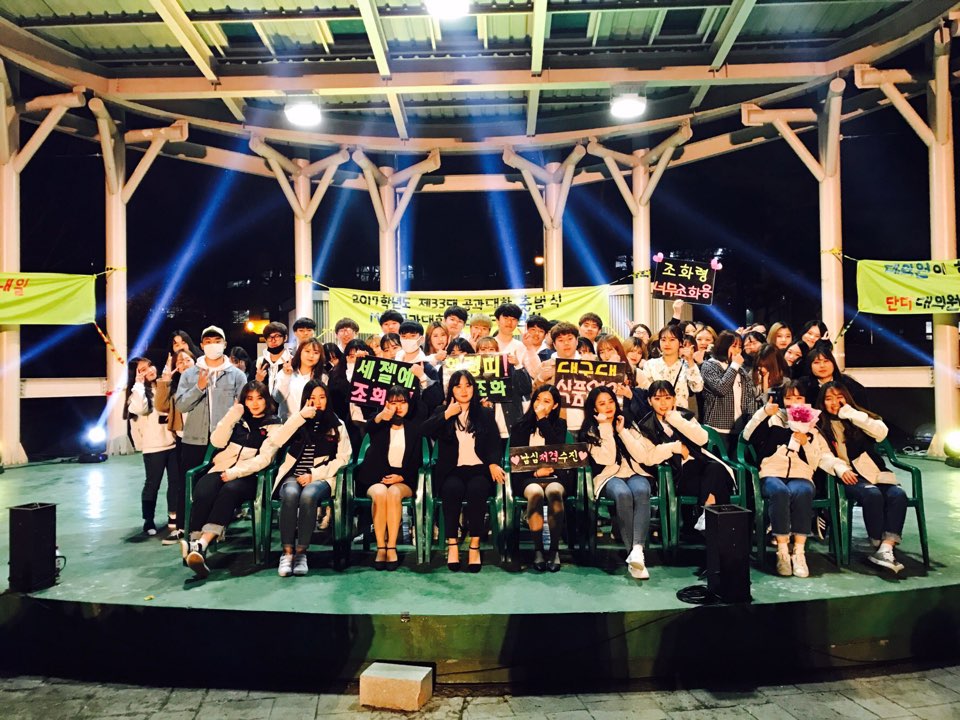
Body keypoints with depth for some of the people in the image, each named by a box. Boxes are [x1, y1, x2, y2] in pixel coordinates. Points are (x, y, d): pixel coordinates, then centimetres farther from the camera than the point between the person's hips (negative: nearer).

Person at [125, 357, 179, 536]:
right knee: (152, 484, 1)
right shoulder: (138, 391, -6)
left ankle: (174, 516, 23)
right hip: (153, 446, -6)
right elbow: (139, 408, -27)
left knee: (176, 481, 11)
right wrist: (139, 384, -19)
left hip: (172, 442, 6)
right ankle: (149, 521, 11)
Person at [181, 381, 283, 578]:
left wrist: (234, 473, -15)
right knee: (203, 493, -31)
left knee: (229, 491, -37)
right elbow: (217, 442, 5)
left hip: (248, 476, -3)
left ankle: (201, 545, -47)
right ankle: (195, 543, -40)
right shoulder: (237, 419, 20)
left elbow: (264, 458, -4)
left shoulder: (273, 426, 9)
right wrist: (233, 414, -2)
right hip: (221, 470, 3)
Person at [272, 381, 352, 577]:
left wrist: (314, 475, -9)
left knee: (308, 495, -36)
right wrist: (301, 416, -9)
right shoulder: (298, 421, 16)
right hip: (293, 476, 1)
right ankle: (287, 552, -29)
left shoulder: (337, 425, 11)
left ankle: (301, 552, -28)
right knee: (291, 494, -34)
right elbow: (278, 441, -3)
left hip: (321, 478, -1)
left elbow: (343, 458, 1)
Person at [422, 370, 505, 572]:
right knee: (453, 489, -34)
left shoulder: (485, 414, 16)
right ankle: (452, 544, -27)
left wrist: (493, 464, -13)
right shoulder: (442, 411, 15)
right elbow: (426, 431, -3)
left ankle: (475, 545, -27)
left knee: (476, 489, -34)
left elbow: (494, 443, 5)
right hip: (452, 470, 0)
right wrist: (447, 414, -7)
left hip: (479, 469, 0)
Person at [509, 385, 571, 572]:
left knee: (554, 492, -36)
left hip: (555, 475, 0)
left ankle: (554, 548, -26)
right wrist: (535, 471, -8)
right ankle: (538, 550, -27)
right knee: (535, 493, -36)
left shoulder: (559, 424, 15)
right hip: (528, 477, 0)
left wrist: (542, 420, -4)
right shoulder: (521, 426, 13)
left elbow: (558, 447, -5)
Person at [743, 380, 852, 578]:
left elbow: (821, 458, 11)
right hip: (772, 474, -1)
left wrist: (805, 443, -7)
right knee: (780, 491, -37)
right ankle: (782, 551, -31)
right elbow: (748, 436, 3)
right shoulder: (773, 420, 20)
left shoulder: (812, 427, 22)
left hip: (801, 476, 1)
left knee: (801, 492, -37)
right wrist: (763, 412, -8)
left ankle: (799, 552, -32)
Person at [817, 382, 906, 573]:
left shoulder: (856, 419, 16)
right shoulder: (820, 425, 10)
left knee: (898, 495, -26)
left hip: (874, 472, 3)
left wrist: (850, 413, -5)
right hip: (848, 477, -3)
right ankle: (879, 547, -21)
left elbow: (881, 432, -4)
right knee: (872, 494, -32)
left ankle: (886, 548, -30)